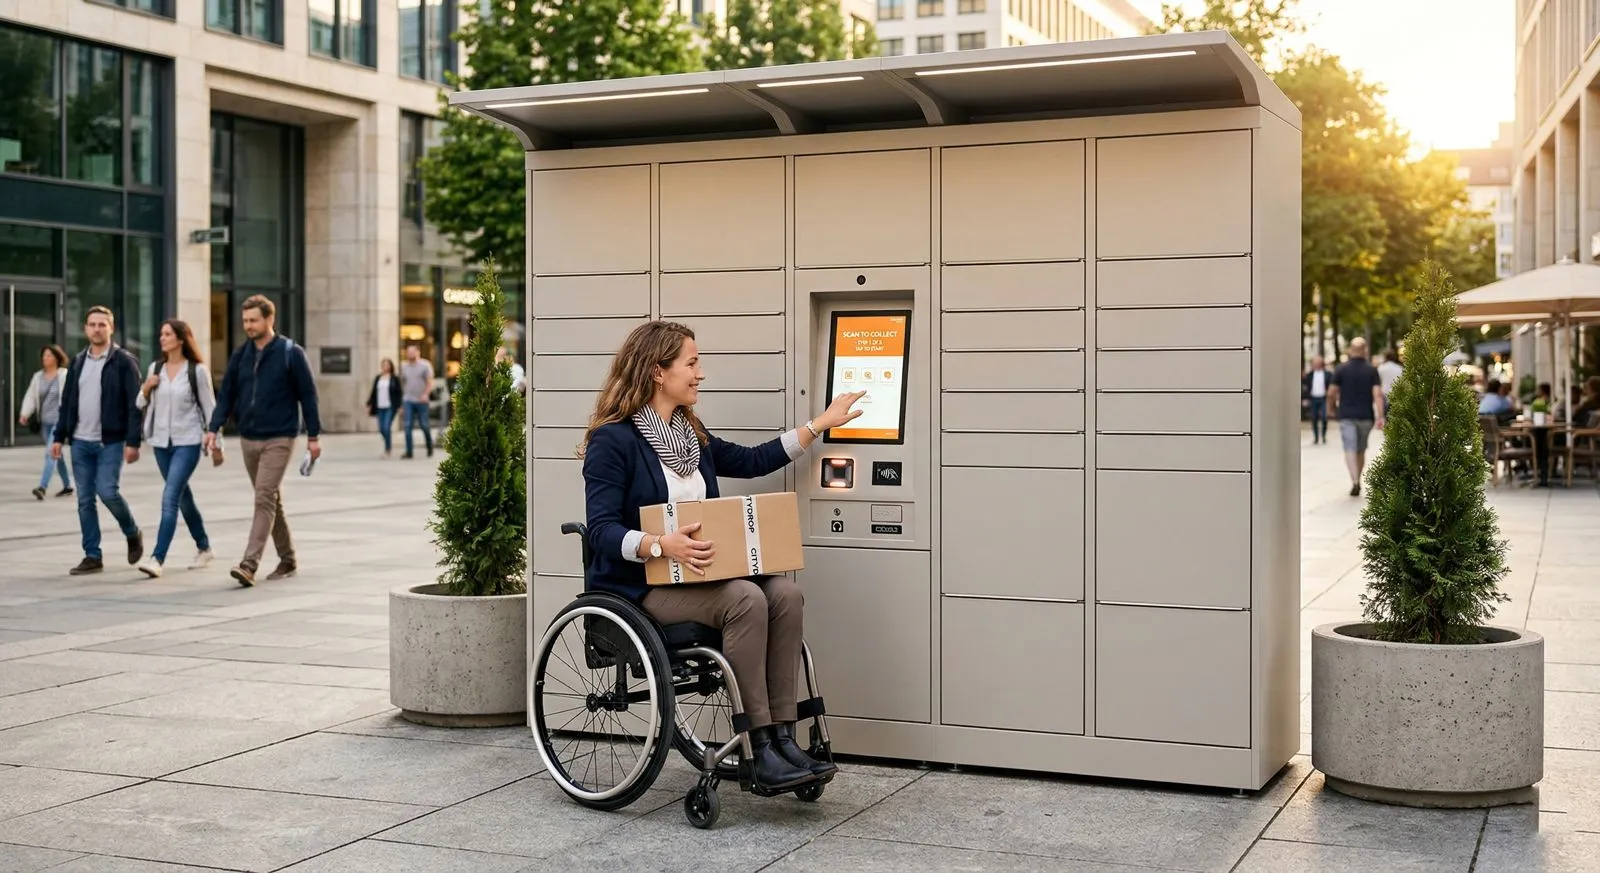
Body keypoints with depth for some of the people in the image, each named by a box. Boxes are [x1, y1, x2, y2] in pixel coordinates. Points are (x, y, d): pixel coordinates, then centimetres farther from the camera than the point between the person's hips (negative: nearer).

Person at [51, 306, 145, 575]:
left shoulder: (124, 361, -5)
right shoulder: (78, 362, 12)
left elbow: (135, 404, -10)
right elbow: (67, 402, 16)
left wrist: (132, 441, -17)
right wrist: (59, 437, 9)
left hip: (111, 442, -5)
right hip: (80, 442, 5)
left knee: (108, 492, -15)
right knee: (85, 500, 5)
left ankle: (133, 534, 12)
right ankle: (92, 556, 11)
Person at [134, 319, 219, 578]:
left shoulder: (197, 370, -6)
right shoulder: (155, 368, 8)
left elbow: (209, 407, -2)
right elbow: (141, 405, 15)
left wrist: (216, 444, -2)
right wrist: (146, 388, -6)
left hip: (187, 442, -6)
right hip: (161, 442, 6)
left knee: (170, 498, -15)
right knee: (182, 497, 15)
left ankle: (157, 558, -19)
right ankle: (204, 549, 30)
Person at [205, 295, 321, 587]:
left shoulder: (291, 353, -6)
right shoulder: (241, 354, 7)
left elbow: (308, 395, -4)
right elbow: (227, 394, 8)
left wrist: (313, 436, -6)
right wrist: (213, 428, -5)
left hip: (279, 439, -6)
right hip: (248, 439, 6)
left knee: (265, 500, -13)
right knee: (270, 500, 13)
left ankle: (249, 564, -18)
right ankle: (287, 560, 25)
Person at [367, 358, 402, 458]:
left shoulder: (395, 379, -1)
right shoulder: (377, 378, 11)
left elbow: (399, 393, -2)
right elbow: (373, 392, 14)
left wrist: (400, 406, -8)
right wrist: (369, 405, 10)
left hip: (390, 407, -5)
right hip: (380, 408, 5)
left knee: (387, 428, -13)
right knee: (381, 429, 5)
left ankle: (387, 449, -3)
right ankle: (389, 445, 29)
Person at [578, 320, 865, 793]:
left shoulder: (690, 434, 14)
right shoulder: (612, 440, -11)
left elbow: (751, 461, 24)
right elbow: (602, 531, -17)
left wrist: (822, 423, 25)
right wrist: (662, 545, -33)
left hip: (695, 574, 8)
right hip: (639, 584, -8)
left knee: (785, 594, -18)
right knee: (745, 600, -30)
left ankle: (783, 737, -19)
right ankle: (761, 750, -26)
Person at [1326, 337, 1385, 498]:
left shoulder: (1341, 369, -4)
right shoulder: (1372, 370, -2)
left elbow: (1331, 394, -3)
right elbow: (1377, 394, -12)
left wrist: (1332, 408, 17)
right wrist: (1380, 417, -15)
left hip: (1346, 415, -2)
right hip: (1366, 416, 2)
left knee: (1350, 449, -9)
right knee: (1361, 450, 17)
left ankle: (1355, 481, -27)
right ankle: (1358, 481, 26)